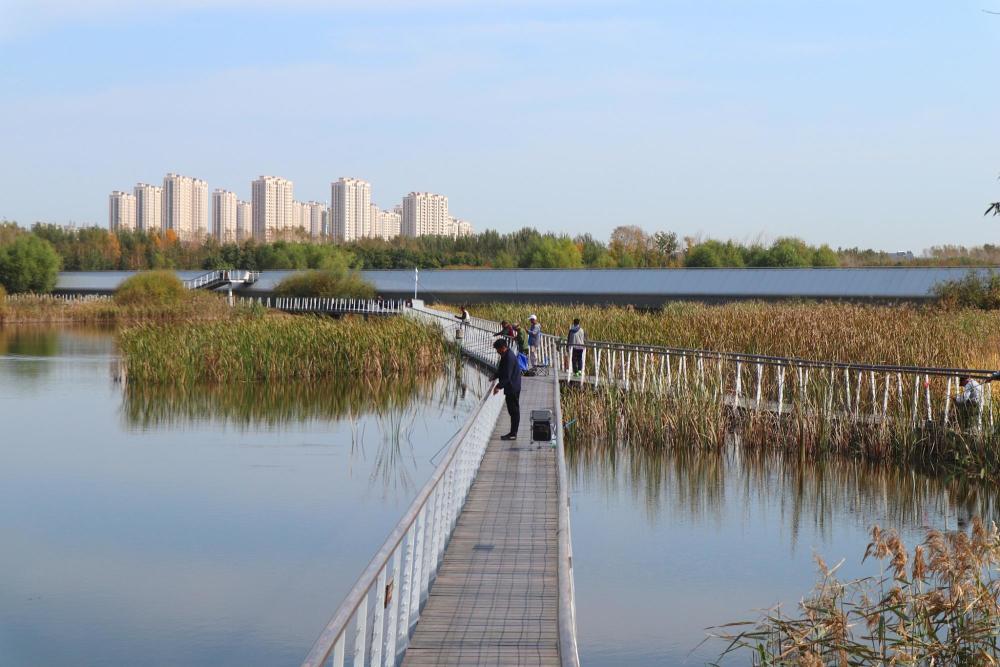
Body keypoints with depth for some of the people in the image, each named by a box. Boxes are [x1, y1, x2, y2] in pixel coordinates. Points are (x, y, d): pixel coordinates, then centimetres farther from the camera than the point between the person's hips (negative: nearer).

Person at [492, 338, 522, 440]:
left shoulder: (509, 357, -22)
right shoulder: (506, 355, 10)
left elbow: (507, 376, -26)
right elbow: (502, 370, 23)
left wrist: (499, 386, -28)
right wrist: (495, 376, 10)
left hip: (512, 388, -10)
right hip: (511, 388, 10)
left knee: (514, 411, -4)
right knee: (513, 411, 13)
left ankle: (513, 434, 1)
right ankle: (513, 433, 19)